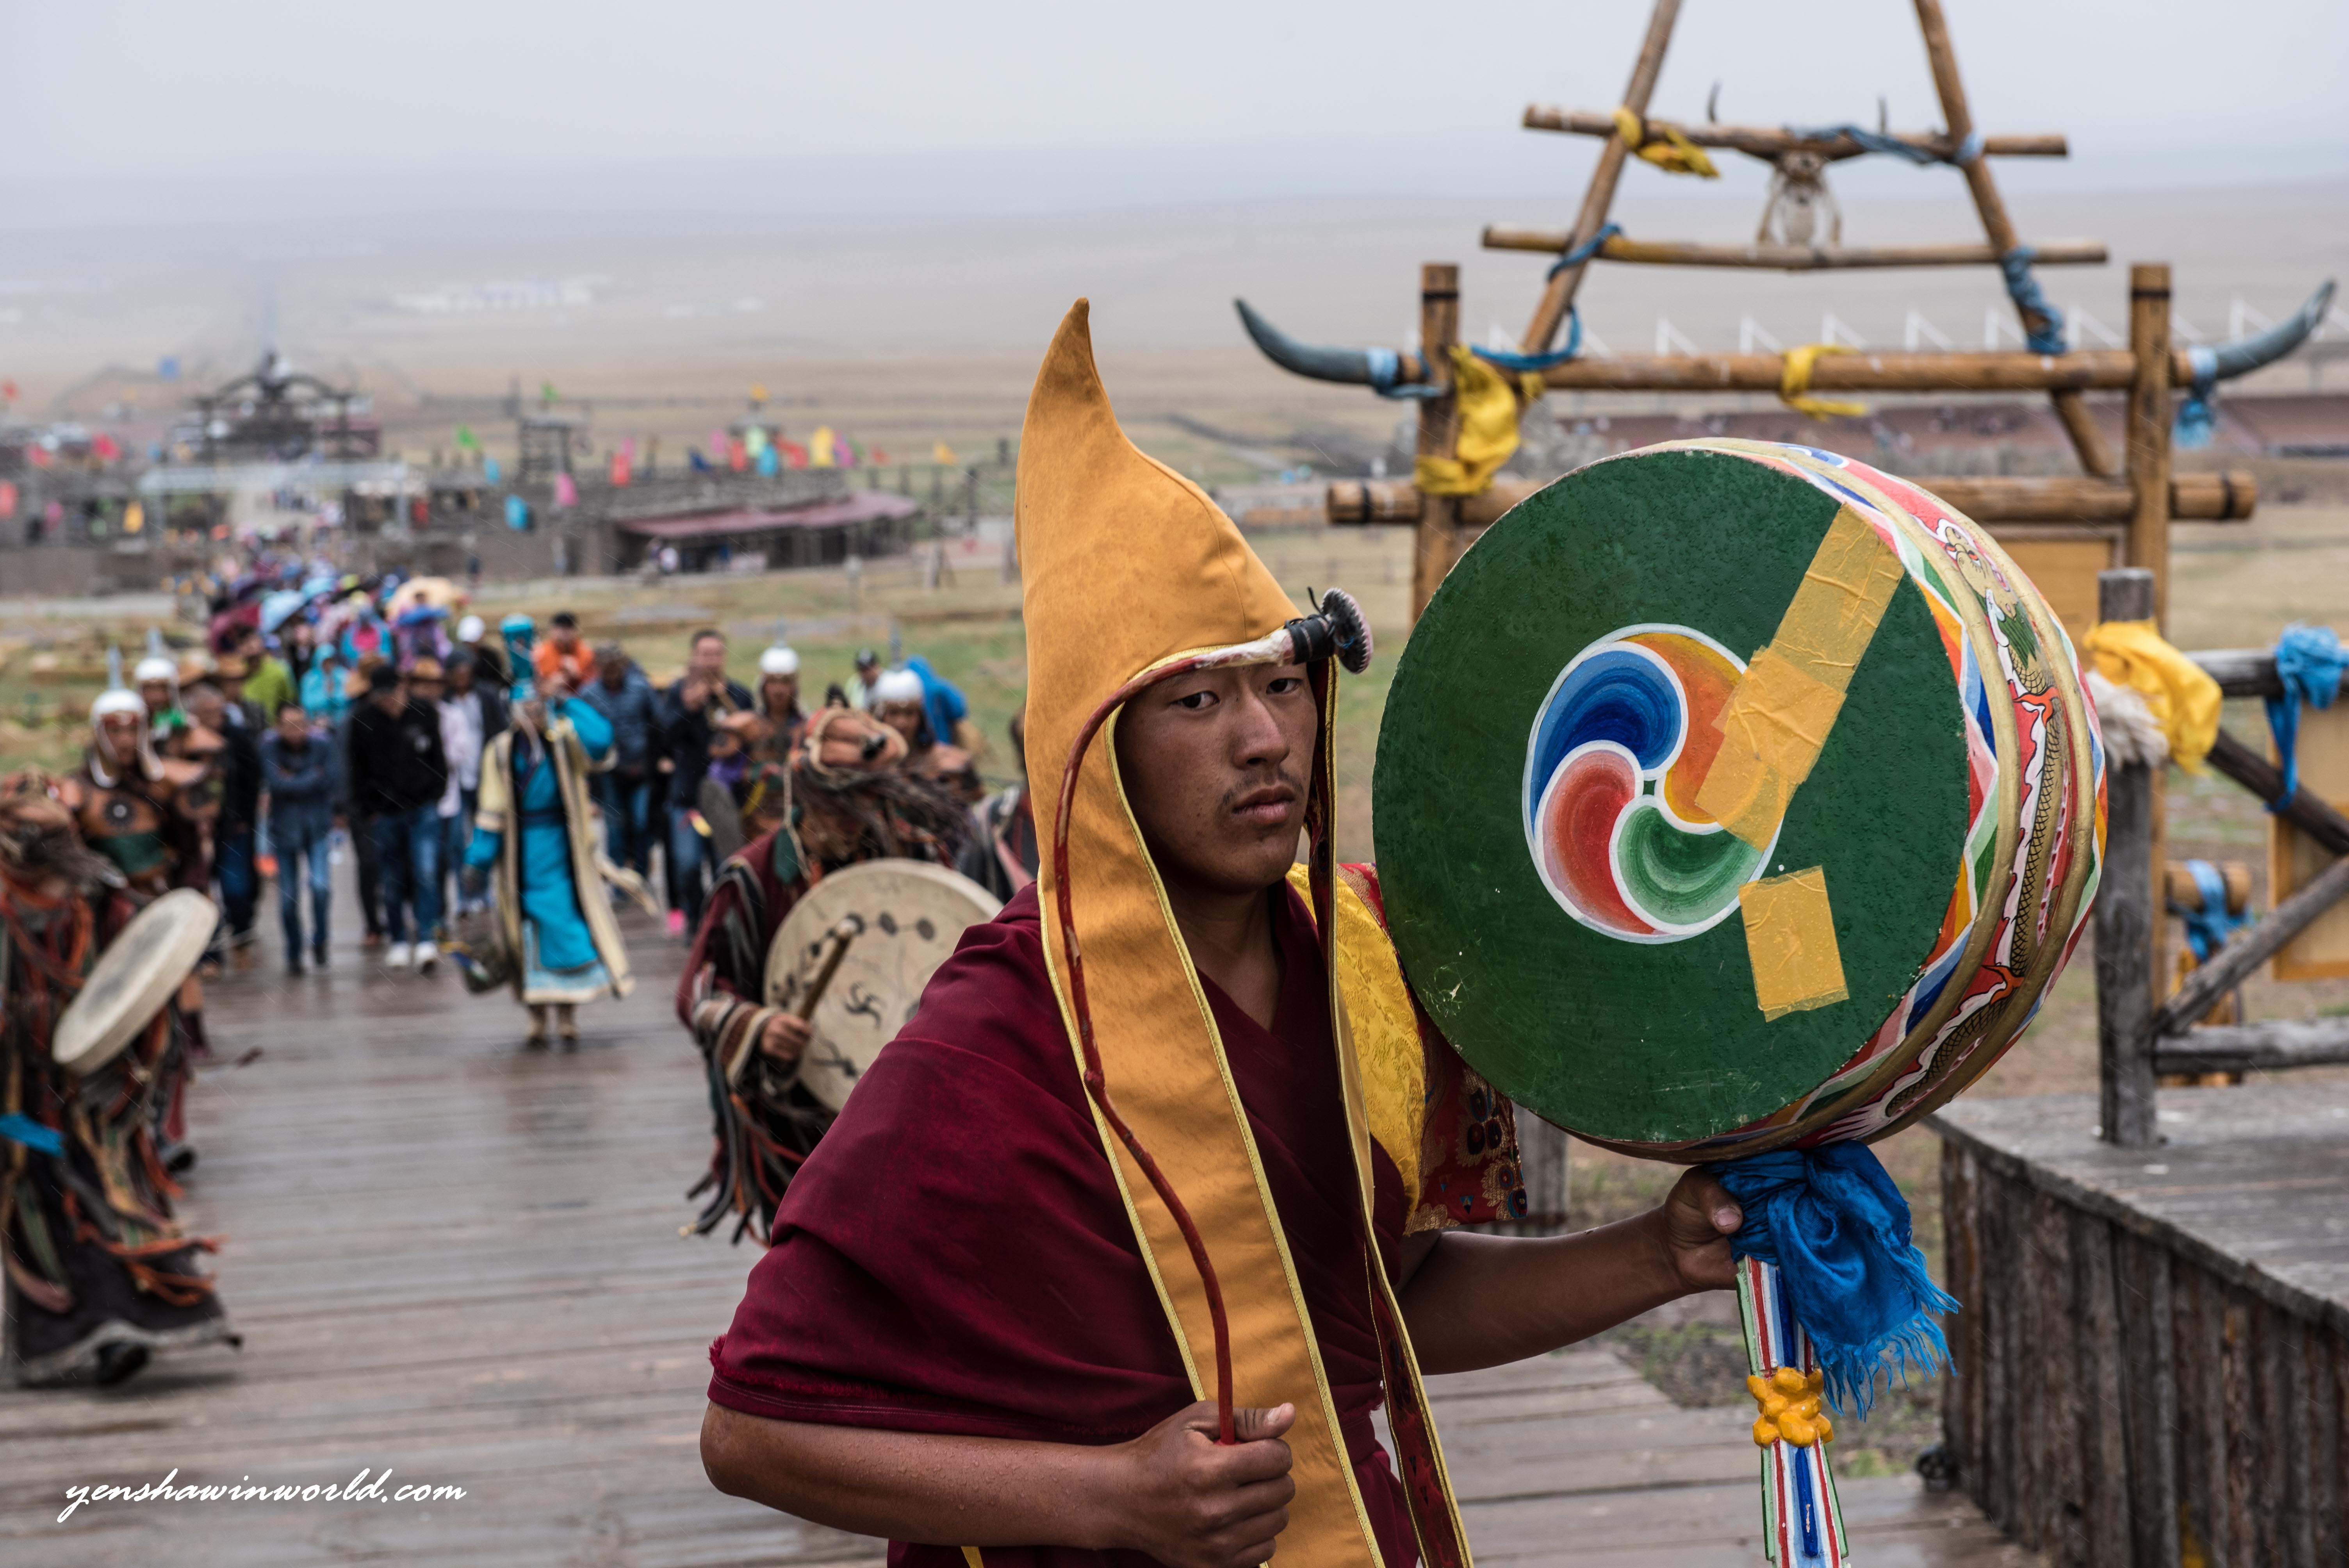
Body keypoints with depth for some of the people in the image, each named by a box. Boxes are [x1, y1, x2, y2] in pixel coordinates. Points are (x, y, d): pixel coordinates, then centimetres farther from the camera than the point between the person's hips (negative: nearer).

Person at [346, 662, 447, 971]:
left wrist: (435, 796, 4)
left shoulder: (425, 713, -1)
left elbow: (438, 758, 10)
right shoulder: (362, 720, -2)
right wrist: (369, 807, 3)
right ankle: (398, 942, 19)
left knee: (426, 874, -12)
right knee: (392, 882, 6)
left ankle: (426, 941, -13)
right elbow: (358, 768, 6)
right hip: (386, 814, 1)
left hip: (423, 809, -1)